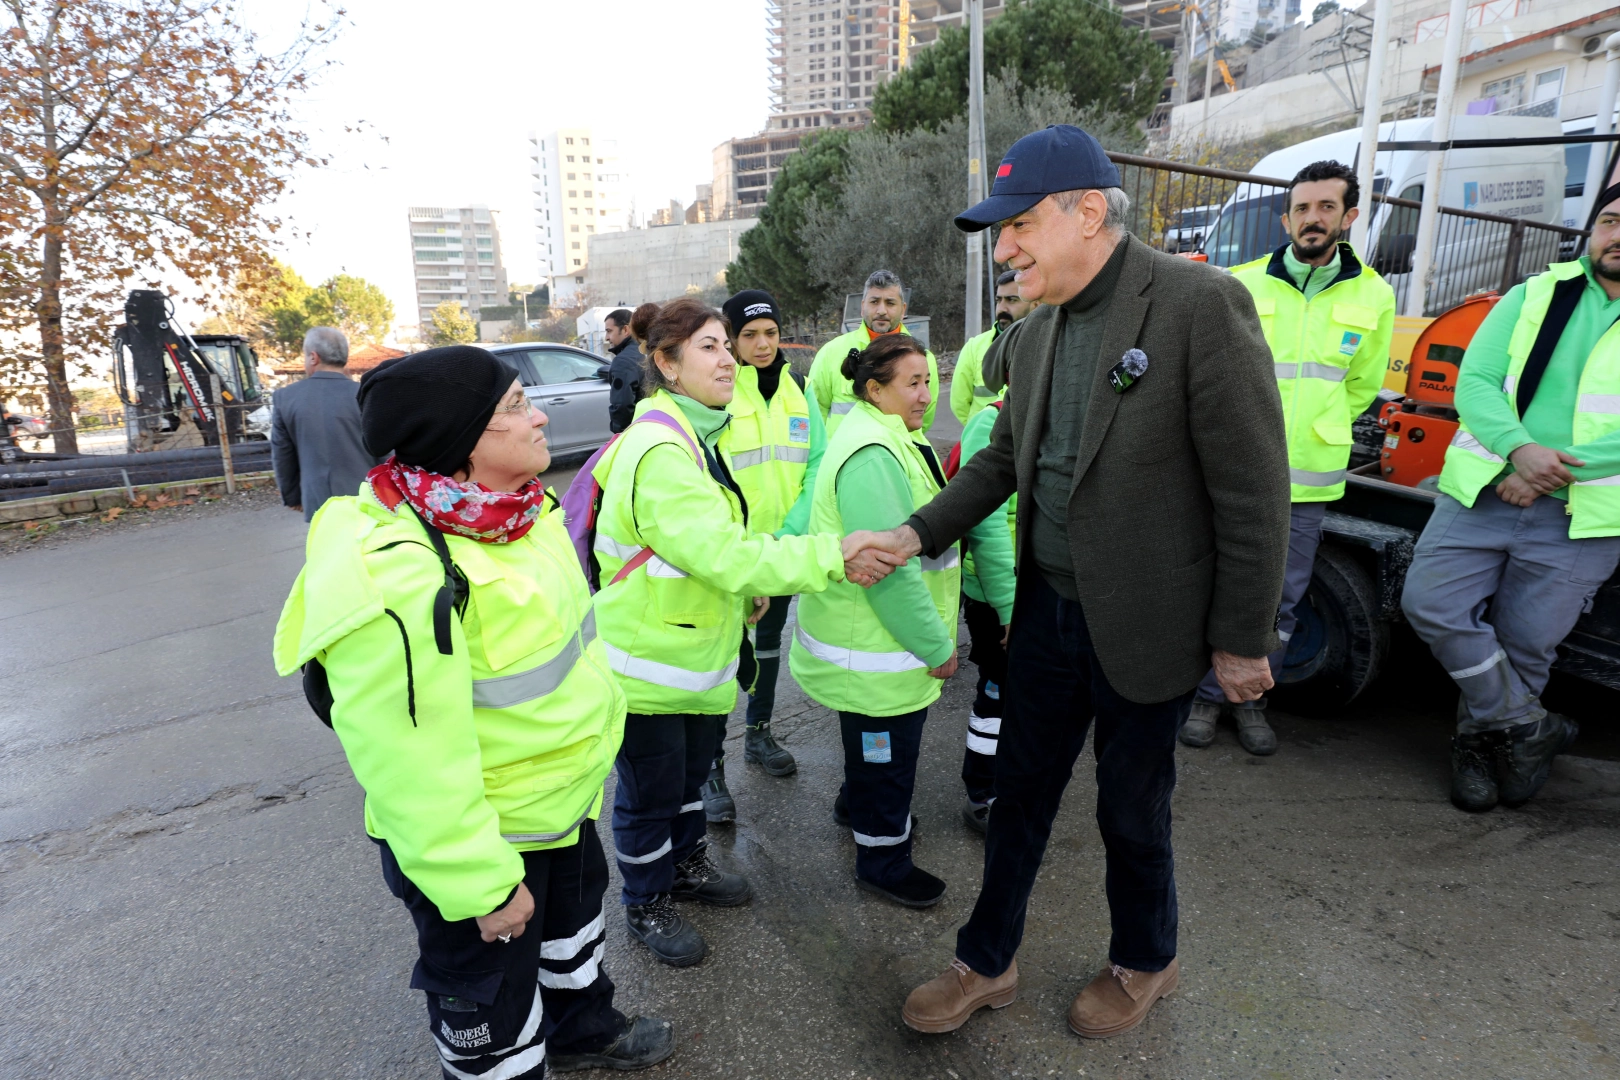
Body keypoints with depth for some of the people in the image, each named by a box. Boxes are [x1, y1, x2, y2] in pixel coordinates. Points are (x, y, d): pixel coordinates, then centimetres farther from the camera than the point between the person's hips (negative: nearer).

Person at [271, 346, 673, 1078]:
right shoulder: (398, 576, -35)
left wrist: (590, 741, 19)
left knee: (574, 917, 33)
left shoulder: (509, 509, -5)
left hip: (560, 802, 10)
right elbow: (409, 762, -31)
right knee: (491, 1020, 17)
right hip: (479, 838, -9)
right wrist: (480, 885, -21)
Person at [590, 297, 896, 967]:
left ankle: (687, 865, 49)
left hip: (695, 649, 9)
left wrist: (749, 586, 5)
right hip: (648, 660, -9)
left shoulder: (694, 435, 7)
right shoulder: (658, 452, -27)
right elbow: (721, 552, -32)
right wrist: (831, 556, -31)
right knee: (650, 792, 12)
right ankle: (646, 904, 34)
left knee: (690, 772, 26)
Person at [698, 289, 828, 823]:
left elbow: (818, 463, 1)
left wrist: (791, 530, -11)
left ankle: (759, 733, 38)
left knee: (770, 638, 19)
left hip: (784, 545, 5)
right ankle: (711, 764, 13)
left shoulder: (798, 390, 4)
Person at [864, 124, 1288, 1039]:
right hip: (1048, 609, 6)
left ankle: (1145, 963, 44)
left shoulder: (1201, 304, -16)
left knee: (1133, 810, 14)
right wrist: (918, 535, -1)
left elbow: (1254, 489, -15)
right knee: (1021, 792, 16)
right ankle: (988, 963, 37)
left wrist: (1243, 640, -12)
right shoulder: (1032, 336, 5)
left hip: (1147, 622, -5)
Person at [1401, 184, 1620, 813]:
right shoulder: (1536, 295, 7)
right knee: (1431, 604, -8)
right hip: (1482, 495, 1)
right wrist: (1518, 449, -19)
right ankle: (1529, 728, 12)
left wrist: (1559, 469, -18)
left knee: (1524, 647, 6)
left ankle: (1480, 743, 30)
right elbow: (1474, 381, -3)